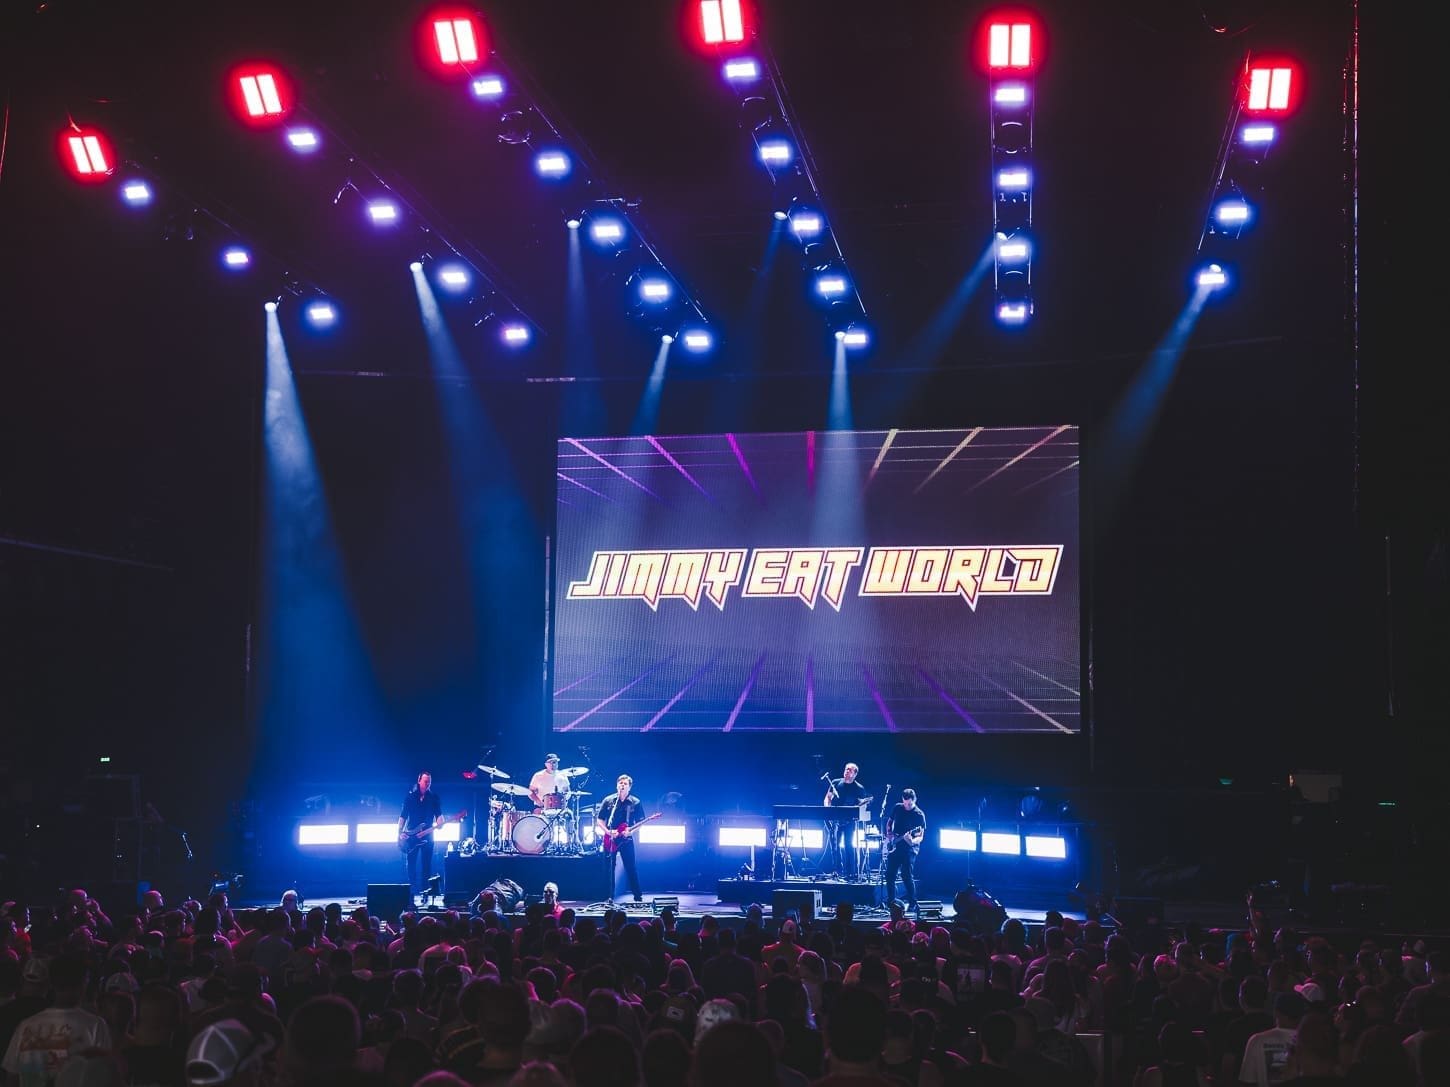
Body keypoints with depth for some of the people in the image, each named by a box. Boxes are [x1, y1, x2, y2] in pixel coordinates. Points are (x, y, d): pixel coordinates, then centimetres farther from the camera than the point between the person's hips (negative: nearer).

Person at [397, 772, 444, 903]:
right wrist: (400, 832, -7)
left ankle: (425, 891, 2)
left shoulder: (434, 798, 4)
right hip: (411, 835, 0)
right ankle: (412, 892, 4)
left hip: (427, 835, 0)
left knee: (426, 865, -1)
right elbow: (403, 816, 3)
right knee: (411, 864, 0)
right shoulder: (410, 796, 3)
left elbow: (439, 815, 1)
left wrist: (439, 823, -21)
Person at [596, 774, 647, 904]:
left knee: (631, 868, -2)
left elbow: (641, 822, 6)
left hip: (626, 839, -1)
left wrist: (631, 830, -12)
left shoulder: (635, 802, 2)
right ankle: (610, 897, 9)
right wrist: (608, 832, -11)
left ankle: (638, 897, 4)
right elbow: (599, 820, 4)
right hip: (610, 839, 1)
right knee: (609, 868, 2)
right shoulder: (608, 801, 3)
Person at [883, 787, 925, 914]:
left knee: (906, 875, -15)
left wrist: (912, 841, -31)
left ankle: (912, 904, -9)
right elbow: (889, 821, 22)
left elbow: (920, 836, -10)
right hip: (894, 846, 5)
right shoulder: (897, 808, 6)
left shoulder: (919, 815, -8)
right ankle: (891, 902, 17)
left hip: (909, 848, -5)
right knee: (890, 874, 5)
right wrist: (889, 835, 6)